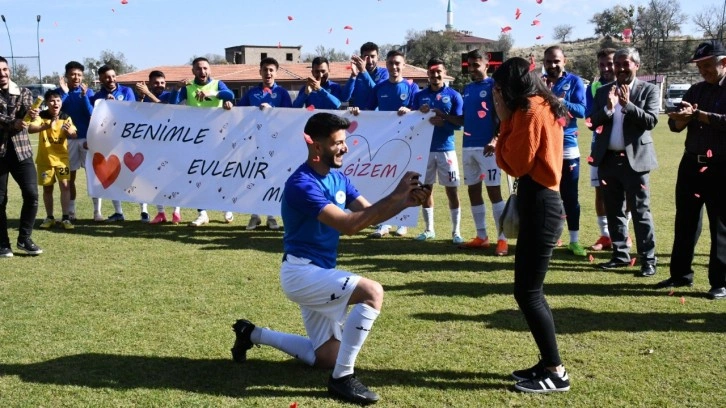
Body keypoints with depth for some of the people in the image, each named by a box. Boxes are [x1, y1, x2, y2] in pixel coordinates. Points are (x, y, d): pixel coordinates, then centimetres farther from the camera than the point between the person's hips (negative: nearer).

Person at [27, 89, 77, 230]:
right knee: (47, 188, 8)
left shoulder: (66, 117, -5)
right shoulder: (41, 116, -9)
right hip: (45, 158, 0)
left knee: (65, 185, -9)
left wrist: (69, 131, -36)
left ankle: (65, 218, -5)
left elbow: (74, 135, -12)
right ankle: (49, 217, 19)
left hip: (62, 157, 0)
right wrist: (46, 126, -44)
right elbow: (30, 128, -27)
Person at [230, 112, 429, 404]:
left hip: (319, 273, 9)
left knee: (327, 357, 17)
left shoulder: (338, 178, 7)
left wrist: (405, 202, -15)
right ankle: (342, 378, -19)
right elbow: (348, 225, -29)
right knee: (372, 291, -29)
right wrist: (394, 196, -29)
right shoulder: (302, 184, -21)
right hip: (301, 273, -9)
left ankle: (253, 334, 31)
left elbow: (369, 213, 2)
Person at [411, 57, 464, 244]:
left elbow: (459, 123, -4)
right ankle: (429, 229, 19)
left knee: (452, 190, -1)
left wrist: (443, 117, -19)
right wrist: (420, 114, -13)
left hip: (446, 149, -3)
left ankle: (456, 232, 6)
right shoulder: (419, 95, 9)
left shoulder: (454, 95, 1)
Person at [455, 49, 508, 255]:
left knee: (494, 191, -6)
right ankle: (481, 237, 17)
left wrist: (495, 140, -24)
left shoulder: (493, 86, -5)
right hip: (468, 146, 7)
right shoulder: (467, 89, 15)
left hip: (487, 146, -7)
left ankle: (502, 239, -3)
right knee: (473, 190, 9)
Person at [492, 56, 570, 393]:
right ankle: (549, 363, 22)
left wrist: (505, 122, -8)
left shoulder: (531, 112, -15)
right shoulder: (542, 107, 16)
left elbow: (516, 164, -13)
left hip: (539, 208, -11)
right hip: (540, 203, 11)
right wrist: (509, 121, 8)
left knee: (527, 292, -4)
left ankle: (555, 372, 3)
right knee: (530, 290, 15)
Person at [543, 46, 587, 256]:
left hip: (567, 146, -1)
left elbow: (582, 110, -10)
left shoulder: (574, 81, 1)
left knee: (570, 196, 4)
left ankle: (574, 240, 11)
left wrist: (561, 102, -27)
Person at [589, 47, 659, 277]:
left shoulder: (648, 90, 0)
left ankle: (648, 260, 0)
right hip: (608, 159, 4)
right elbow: (593, 122, 1)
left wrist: (628, 105, -21)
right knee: (613, 211, 12)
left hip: (635, 159, -4)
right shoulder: (603, 91, 9)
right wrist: (608, 108, -16)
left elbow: (651, 121, -11)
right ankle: (620, 254, 22)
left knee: (640, 211, -4)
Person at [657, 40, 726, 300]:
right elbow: (676, 126, 8)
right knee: (685, 222, 11)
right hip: (691, 163, 6)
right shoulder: (696, 90, 13)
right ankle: (681, 274, 22)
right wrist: (680, 118, -13)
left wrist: (696, 115, -18)